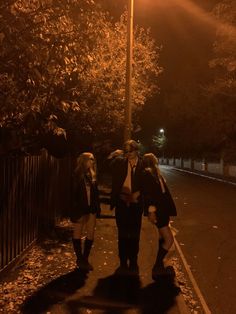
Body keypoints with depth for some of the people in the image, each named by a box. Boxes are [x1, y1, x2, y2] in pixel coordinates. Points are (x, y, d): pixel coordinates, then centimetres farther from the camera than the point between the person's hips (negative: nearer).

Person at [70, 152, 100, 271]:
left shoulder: (92, 175, 9)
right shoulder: (77, 175, -8)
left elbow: (95, 192, 10)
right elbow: (74, 194, -11)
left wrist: (97, 207, 5)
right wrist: (76, 211, -15)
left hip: (91, 208, 6)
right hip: (80, 209, -5)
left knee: (90, 235, 8)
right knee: (78, 234, 8)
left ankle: (85, 259, 21)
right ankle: (80, 260, 21)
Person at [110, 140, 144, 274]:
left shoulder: (143, 165, -1)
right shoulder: (120, 162, 3)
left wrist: (138, 193, -12)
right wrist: (118, 155, -6)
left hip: (136, 203, -1)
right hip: (122, 202, 1)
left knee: (134, 235, 9)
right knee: (122, 234, 10)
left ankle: (133, 263, 24)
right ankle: (123, 263, 24)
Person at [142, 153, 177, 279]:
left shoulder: (155, 173, 14)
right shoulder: (147, 174, -14)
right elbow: (147, 193, -21)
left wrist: (169, 208, 16)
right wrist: (151, 210, -26)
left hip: (163, 209, 10)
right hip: (157, 210, -10)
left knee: (163, 237, 19)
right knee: (169, 239, -11)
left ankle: (160, 266, 33)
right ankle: (156, 268, 0)